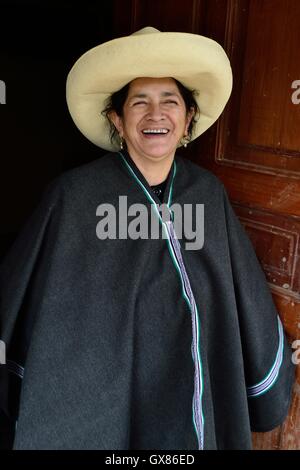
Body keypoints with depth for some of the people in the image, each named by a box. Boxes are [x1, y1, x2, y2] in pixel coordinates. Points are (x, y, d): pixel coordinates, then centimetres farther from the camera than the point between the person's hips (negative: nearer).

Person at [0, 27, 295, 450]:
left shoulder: (209, 193, -6)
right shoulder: (74, 195, -17)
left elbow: (248, 300, 4)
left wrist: (270, 393, 13)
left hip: (201, 408, 3)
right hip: (97, 410, -3)